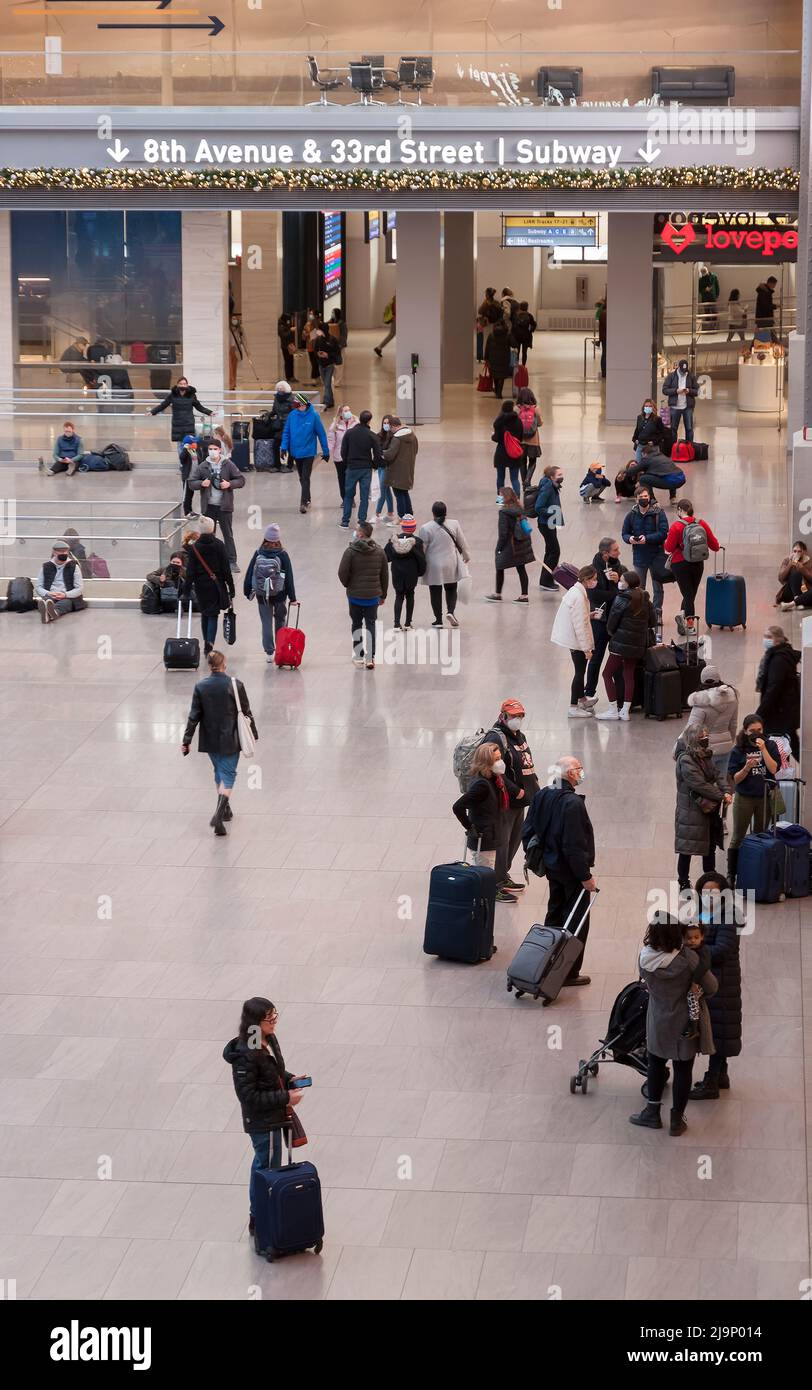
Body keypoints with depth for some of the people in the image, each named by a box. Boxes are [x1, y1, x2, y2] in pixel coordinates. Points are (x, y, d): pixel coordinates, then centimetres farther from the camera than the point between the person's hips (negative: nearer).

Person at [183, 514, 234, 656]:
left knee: (204, 614, 19)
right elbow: (226, 568, -6)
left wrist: (187, 590, -1)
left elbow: (190, 570, -6)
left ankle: (206, 644, 26)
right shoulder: (219, 545, -9)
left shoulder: (194, 547, -7)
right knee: (213, 615, 2)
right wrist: (231, 587, 1)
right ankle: (209, 644, -16)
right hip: (216, 585, -1)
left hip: (201, 586, 1)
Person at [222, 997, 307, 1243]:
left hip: (272, 1116, 9)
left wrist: (290, 1079, -3)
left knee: (262, 1165, 23)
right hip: (263, 1122, -9)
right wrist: (285, 1098, -24)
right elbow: (249, 1095, -27)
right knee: (269, 1169, 2)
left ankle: (257, 1217, 40)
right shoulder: (246, 1055, -29)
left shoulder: (268, 1040, -2)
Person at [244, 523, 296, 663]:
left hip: (261, 595, 1)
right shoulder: (282, 555, -10)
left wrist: (248, 592, 10)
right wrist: (292, 597, -1)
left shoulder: (258, 554, -6)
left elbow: (249, 573, -1)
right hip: (279, 594, -1)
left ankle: (269, 652, 4)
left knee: (266, 623, 7)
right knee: (280, 621, 17)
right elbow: (289, 577, -7)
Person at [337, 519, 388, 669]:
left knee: (356, 624, 12)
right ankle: (370, 658, -1)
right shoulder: (379, 551, 1)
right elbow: (385, 575, 7)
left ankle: (358, 656, 17)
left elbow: (342, 573, -13)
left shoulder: (351, 551, -13)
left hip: (355, 595, -3)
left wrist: (348, 585, 7)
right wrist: (383, 595, 17)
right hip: (373, 595, 3)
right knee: (370, 625, 6)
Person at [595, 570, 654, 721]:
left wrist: (612, 633, 11)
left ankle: (613, 710, 2)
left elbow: (611, 624, -9)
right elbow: (651, 622, 12)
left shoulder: (622, 599, -13)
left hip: (621, 643, -7)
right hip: (639, 644, 7)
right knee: (629, 675, 13)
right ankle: (625, 711, 12)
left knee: (607, 673, 4)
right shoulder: (645, 600, 5)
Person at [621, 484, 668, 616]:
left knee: (657, 587, 9)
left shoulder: (658, 513, -9)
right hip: (639, 556, 2)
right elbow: (624, 533, 7)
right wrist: (630, 539, -16)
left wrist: (647, 538, -25)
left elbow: (664, 533, -15)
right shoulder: (631, 515, 0)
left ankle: (657, 612, 19)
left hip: (656, 556, -2)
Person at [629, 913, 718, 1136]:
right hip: (684, 1023, -2)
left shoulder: (645, 957, -18)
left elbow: (647, 984, -3)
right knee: (683, 1070, 14)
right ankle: (677, 1120, 25)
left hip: (657, 1023, 2)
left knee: (655, 1064, 24)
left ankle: (652, 1112, 35)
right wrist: (698, 995, 5)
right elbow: (711, 987, -17)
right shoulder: (687, 957, -26)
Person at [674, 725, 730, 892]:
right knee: (687, 850, 3)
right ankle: (684, 884, 14)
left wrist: (726, 792, -10)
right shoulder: (685, 760, -18)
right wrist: (722, 796, -20)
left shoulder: (705, 756, 10)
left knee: (710, 848, 16)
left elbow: (715, 778, 9)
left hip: (710, 811, 8)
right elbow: (700, 785, -23)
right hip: (691, 813, -8)